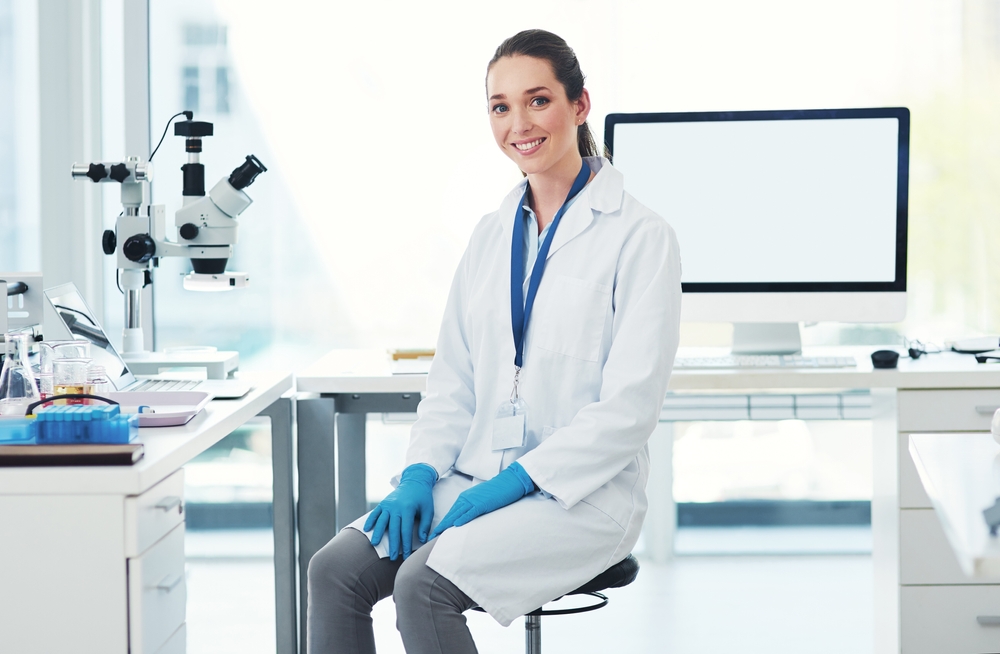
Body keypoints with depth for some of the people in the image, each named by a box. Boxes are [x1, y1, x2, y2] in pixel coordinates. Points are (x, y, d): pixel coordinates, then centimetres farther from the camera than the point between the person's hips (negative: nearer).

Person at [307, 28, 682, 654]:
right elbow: (454, 378, 15)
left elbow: (630, 405, -13)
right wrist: (421, 473, -3)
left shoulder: (640, 236, -7)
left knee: (422, 585, -29)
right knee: (335, 570, -16)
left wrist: (516, 480, -17)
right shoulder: (492, 234, 15)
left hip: (582, 493, -6)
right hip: (477, 479, 6)